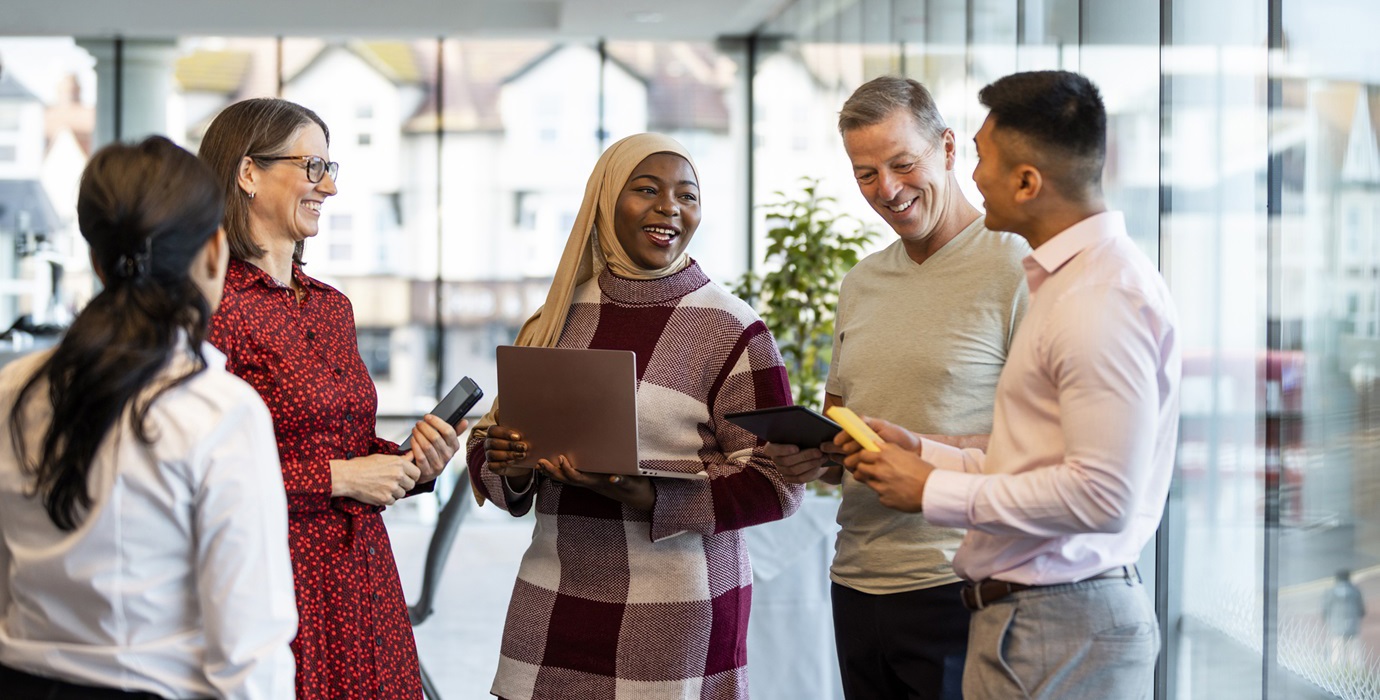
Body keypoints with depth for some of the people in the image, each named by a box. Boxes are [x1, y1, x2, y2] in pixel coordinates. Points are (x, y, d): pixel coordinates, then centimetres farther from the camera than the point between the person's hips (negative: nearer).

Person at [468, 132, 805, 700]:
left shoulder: (731, 329, -4)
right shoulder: (559, 319, 9)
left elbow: (776, 481, -9)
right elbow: (488, 444, 16)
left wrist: (649, 499, -22)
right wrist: (508, 467, -8)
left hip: (676, 608, -4)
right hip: (551, 605, 4)